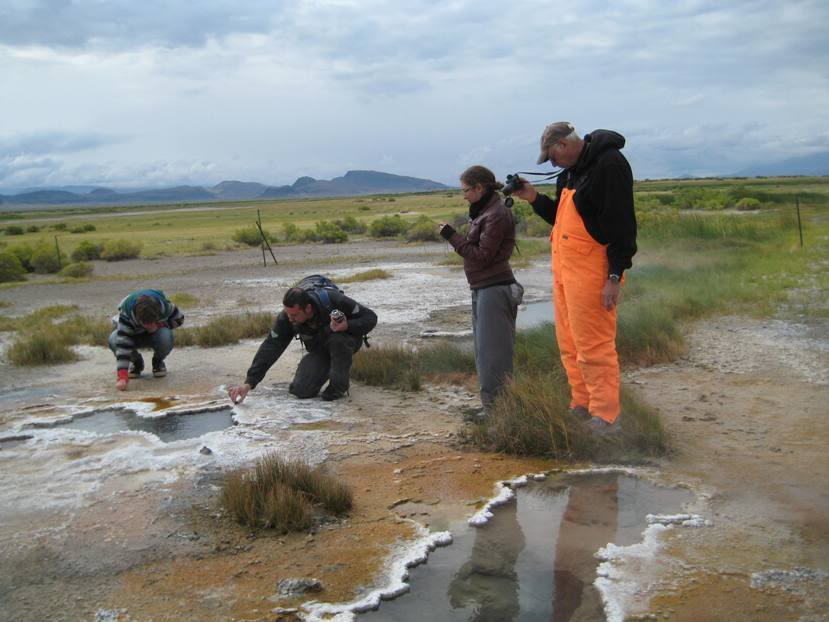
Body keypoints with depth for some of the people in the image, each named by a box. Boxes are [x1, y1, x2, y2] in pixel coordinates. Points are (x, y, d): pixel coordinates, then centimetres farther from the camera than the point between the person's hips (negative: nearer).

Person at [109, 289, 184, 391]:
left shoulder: (164, 306, -31)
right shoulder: (126, 313, -36)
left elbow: (179, 319, -8)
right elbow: (123, 344, -43)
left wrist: (160, 325, -28)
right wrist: (122, 377, -51)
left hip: (157, 333, 0)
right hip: (135, 335, 0)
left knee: (165, 338, -37)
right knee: (113, 340, -33)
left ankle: (158, 362, -1)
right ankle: (137, 362, -1)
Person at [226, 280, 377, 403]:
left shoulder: (333, 301, -34)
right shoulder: (286, 318, -24)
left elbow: (370, 317, -25)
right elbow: (270, 349, -24)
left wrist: (347, 326, -44)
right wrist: (249, 383, -31)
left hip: (347, 339, -3)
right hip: (319, 350, 3)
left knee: (337, 339, -39)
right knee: (301, 390, -16)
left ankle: (340, 384, -14)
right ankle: (329, 368, 15)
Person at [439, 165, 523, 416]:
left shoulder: (496, 214, -15)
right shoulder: (484, 211, 15)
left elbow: (482, 256, -17)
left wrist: (453, 236, -12)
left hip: (494, 290, -10)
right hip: (482, 289, 10)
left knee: (492, 351, -7)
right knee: (484, 351, 14)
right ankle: (490, 405, 22)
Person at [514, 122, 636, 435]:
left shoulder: (610, 164, -13)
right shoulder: (570, 171, 18)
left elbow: (621, 223, -17)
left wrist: (615, 276, -20)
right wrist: (534, 198, 12)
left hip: (591, 271, -10)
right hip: (564, 268, 10)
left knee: (594, 347, -7)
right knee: (570, 346, 13)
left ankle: (606, 419, 2)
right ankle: (582, 408, 23)